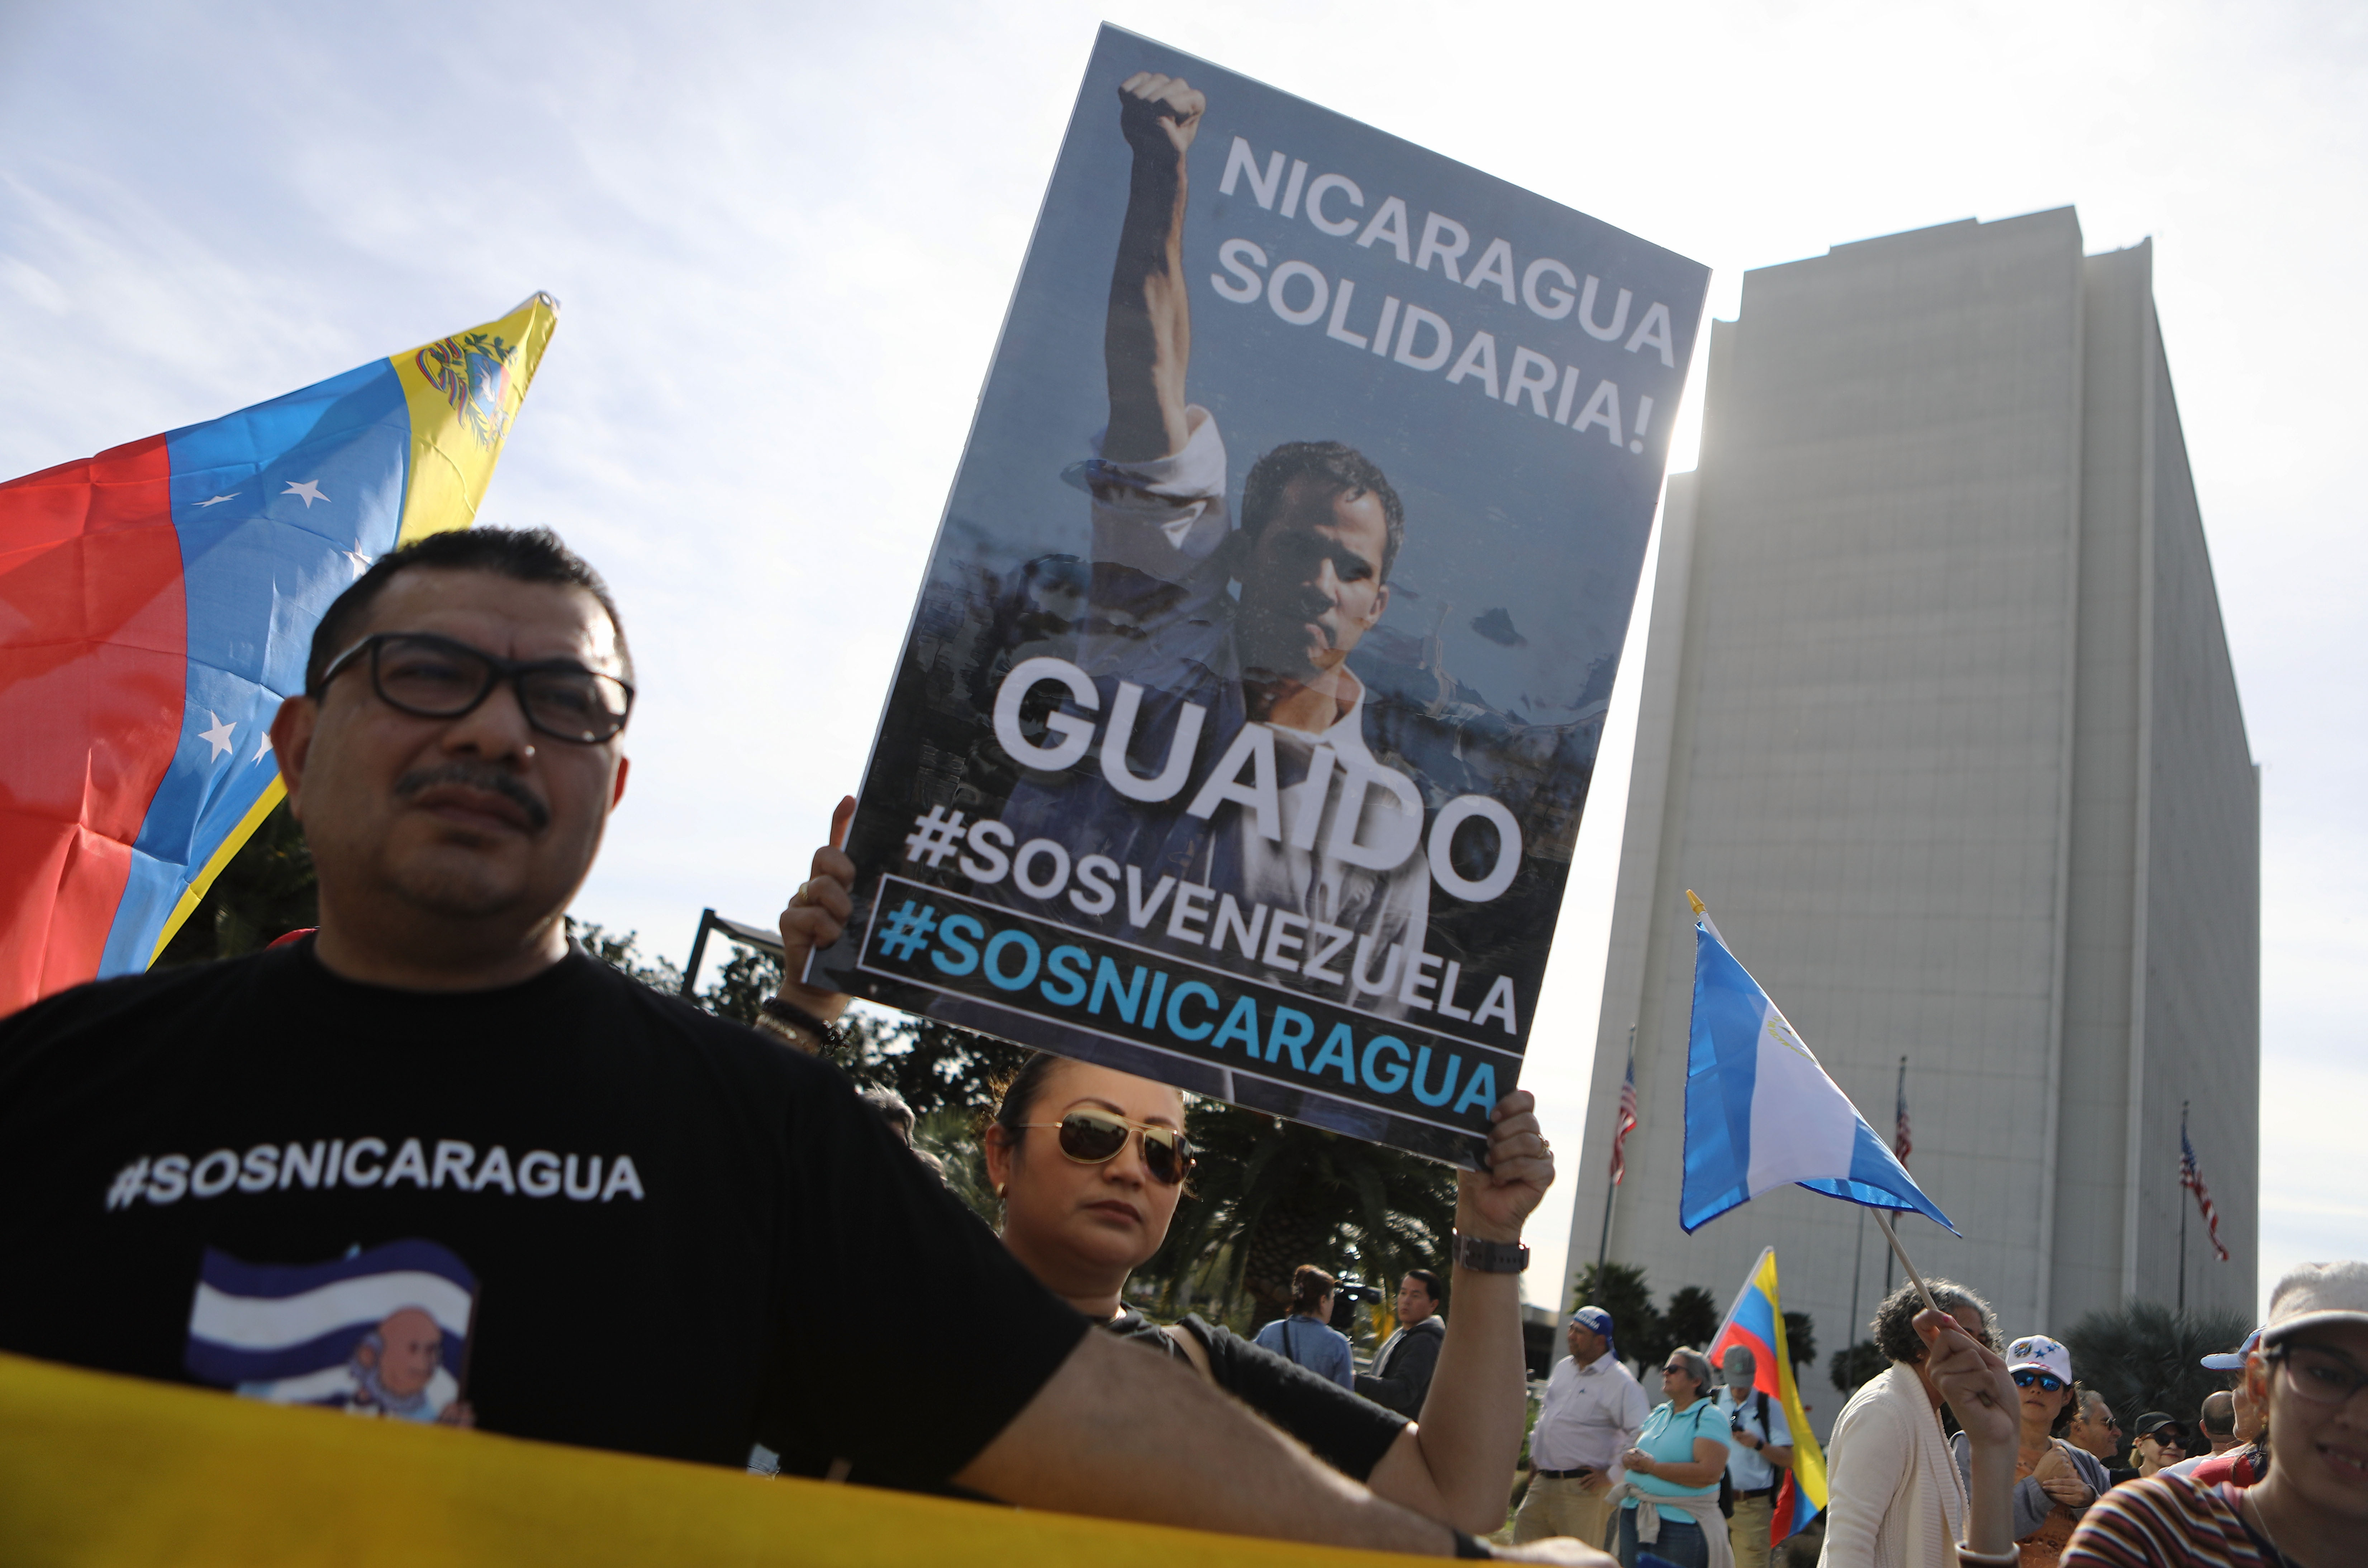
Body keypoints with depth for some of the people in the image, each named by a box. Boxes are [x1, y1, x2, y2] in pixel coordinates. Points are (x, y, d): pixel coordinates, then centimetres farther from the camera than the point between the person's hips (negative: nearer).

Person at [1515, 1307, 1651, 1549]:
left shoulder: (1620, 1381, -12)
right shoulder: (1562, 1367, 13)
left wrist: (1611, 1476, -16)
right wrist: (1534, 1454, 23)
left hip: (1582, 1490, -7)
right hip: (1542, 1482, 7)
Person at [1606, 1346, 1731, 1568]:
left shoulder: (1709, 1417, -8)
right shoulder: (1659, 1413, 15)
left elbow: (1709, 1474, -21)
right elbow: (1632, 1452, 19)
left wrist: (1651, 1466, -17)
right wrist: (1631, 1459, -6)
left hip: (1681, 1525, -7)